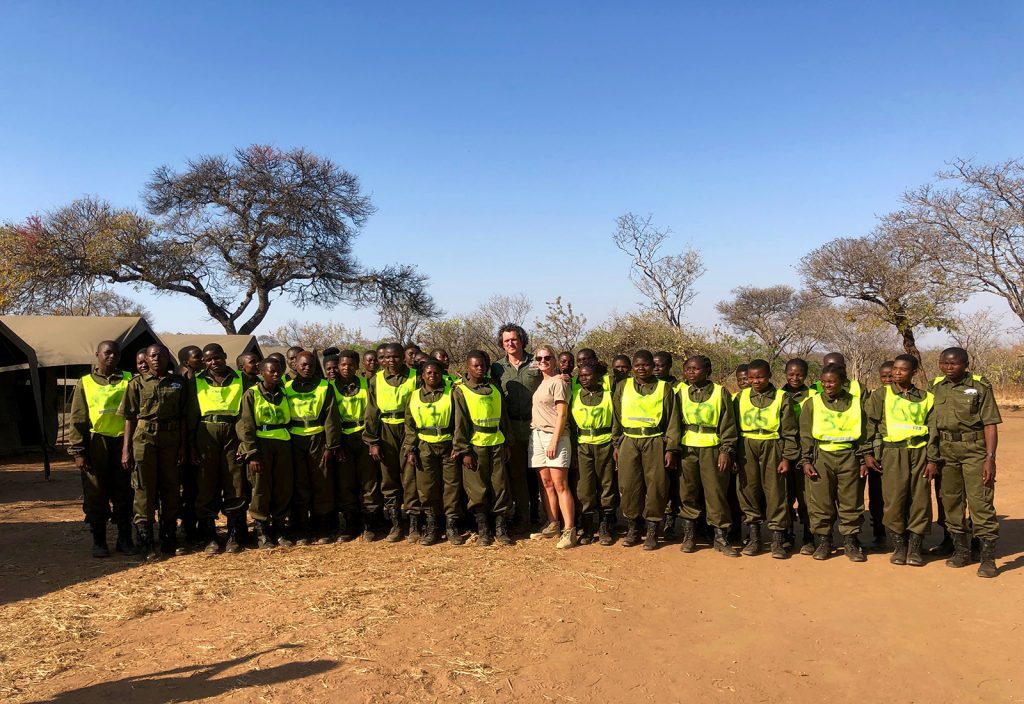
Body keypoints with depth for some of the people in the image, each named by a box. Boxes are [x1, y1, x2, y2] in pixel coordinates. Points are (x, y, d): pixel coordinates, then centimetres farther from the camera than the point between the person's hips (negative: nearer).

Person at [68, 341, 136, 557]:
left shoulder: (128, 381, 9)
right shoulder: (85, 383, 7)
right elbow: (77, 420, 4)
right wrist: (78, 452, -4)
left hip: (123, 442, 1)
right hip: (95, 443, -1)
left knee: (124, 493, 5)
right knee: (96, 494, 3)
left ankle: (125, 539, 14)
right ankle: (99, 541, 13)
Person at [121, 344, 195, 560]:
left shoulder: (179, 382, 9)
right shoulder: (137, 383, 5)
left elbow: (183, 417, 9)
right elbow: (129, 417, 2)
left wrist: (183, 446, 3)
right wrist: (126, 449, -4)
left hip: (171, 439, 2)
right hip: (144, 439, -2)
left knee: (171, 489, 8)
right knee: (144, 490, 0)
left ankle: (169, 540, 20)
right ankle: (145, 544, 7)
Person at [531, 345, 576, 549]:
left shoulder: (558, 382, -5)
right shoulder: (539, 381, 17)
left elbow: (562, 414, -10)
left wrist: (554, 441, -15)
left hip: (554, 435, -7)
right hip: (536, 434, 7)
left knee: (560, 485, -10)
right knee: (546, 483, 7)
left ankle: (569, 531, -10)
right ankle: (553, 524, 15)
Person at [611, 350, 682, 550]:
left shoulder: (664, 388, 4)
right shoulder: (623, 387, 10)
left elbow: (672, 421, 1)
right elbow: (616, 418, 13)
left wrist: (671, 449, -5)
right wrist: (616, 445, 9)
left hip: (655, 443, -2)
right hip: (629, 442, 2)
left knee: (656, 487, 0)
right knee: (629, 486, 2)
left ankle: (652, 531, 12)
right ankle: (633, 528, 16)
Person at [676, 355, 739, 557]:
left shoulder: (720, 392, 1)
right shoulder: (681, 391, 7)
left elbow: (728, 424, 0)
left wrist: (726, 450, -7)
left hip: (712, 448, -2)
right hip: (687, 448, 2)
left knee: (716, 491, -1)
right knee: (687, 491, 6)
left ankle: (721, 537, 10)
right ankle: (689, 535, 18)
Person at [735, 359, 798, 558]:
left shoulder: (780, 398, 1)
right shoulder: (742, 397, 7)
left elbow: (789, 431, 1)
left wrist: (787, 458, -4)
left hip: (772, 447, -2)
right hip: (747, 447, 2)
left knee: (775, 491, -2)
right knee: (749, 490, 5)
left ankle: (778, 540, 7)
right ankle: (753, 538, 16)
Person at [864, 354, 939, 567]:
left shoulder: (926, 398, 10)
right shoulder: (881, 395, 6)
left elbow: (933, 430, 9)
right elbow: (870, 425, 4)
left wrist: (932, 460, 3)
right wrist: (868, 453, -3)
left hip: (920, 452, 1)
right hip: (893, 452, -1)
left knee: (920, 500, 0)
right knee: (894, 500, -3)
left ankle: (915, 548, 11)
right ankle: (899, 547, 10)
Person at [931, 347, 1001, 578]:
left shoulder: (980, 387, -4)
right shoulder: (936, 388, 8)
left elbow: (990, 425, -6)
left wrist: (990, 458, -13)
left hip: (974, 449, -4)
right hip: (946, 450, 4)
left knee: (980, 501, -7)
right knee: (951, 501, 10)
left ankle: (988, 557, 0)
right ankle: (960, 550, 24)